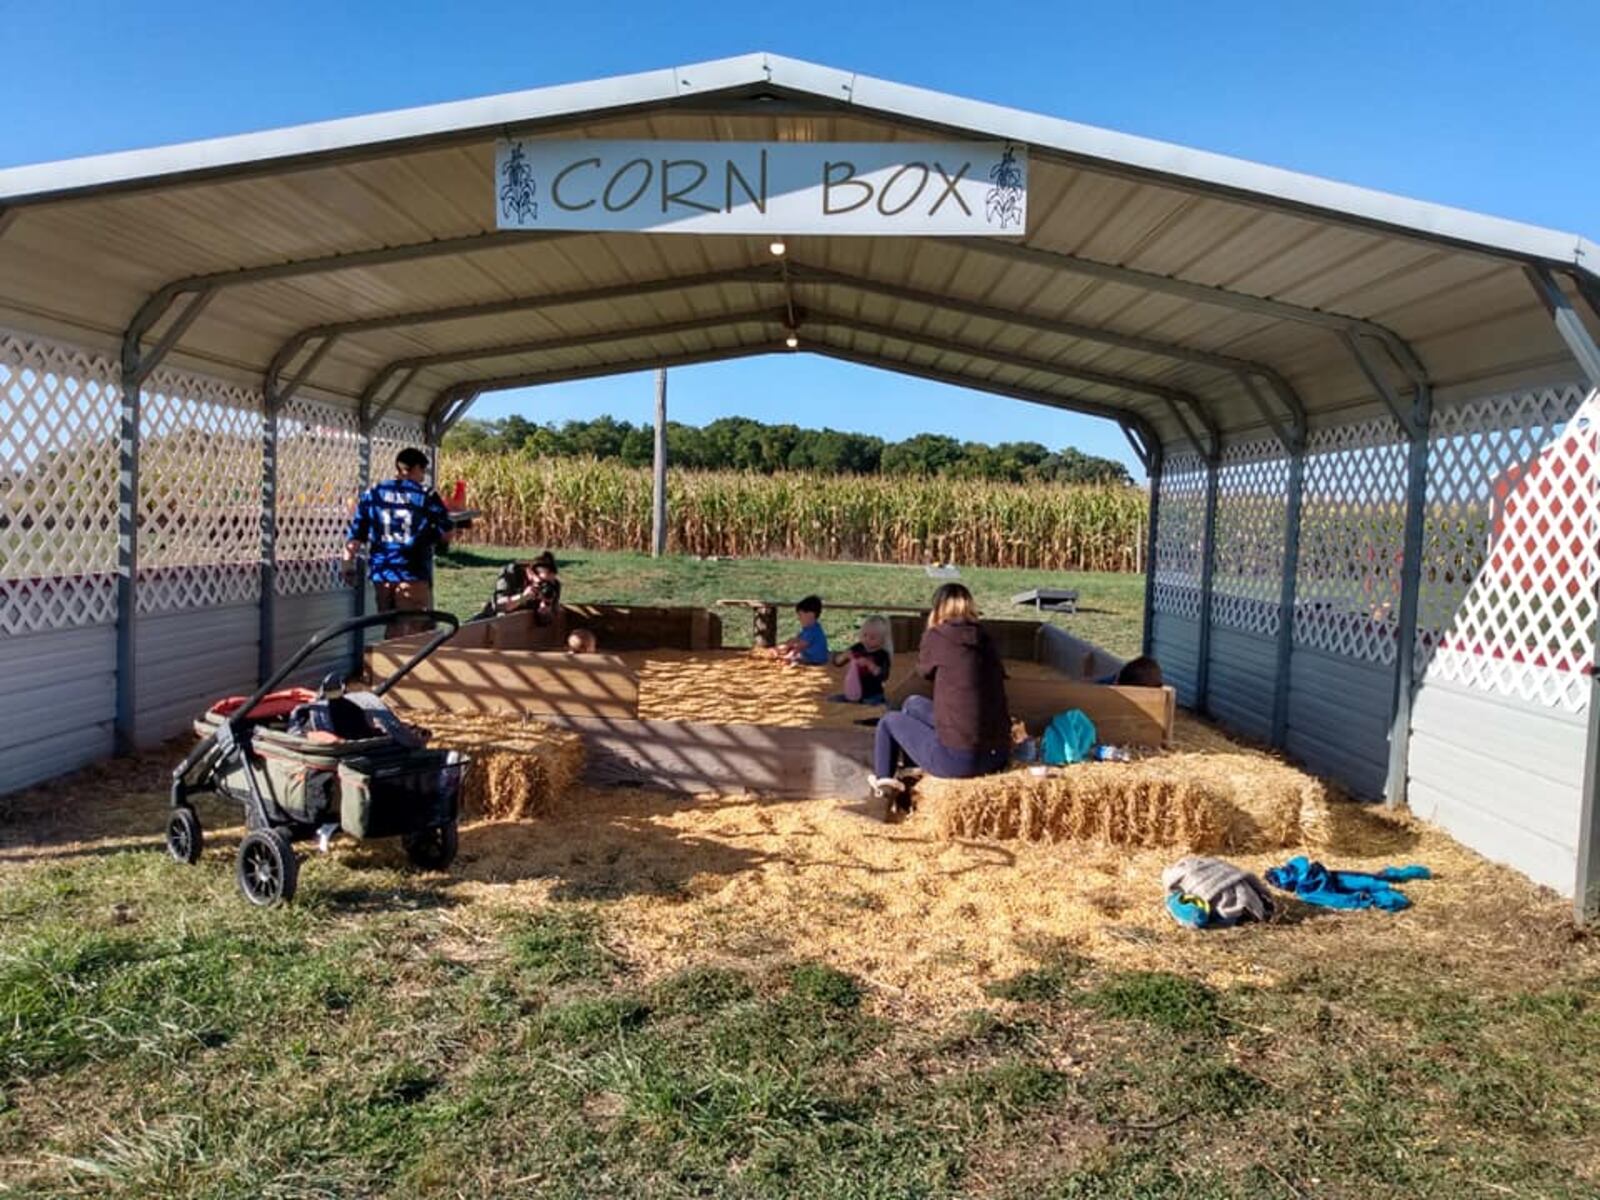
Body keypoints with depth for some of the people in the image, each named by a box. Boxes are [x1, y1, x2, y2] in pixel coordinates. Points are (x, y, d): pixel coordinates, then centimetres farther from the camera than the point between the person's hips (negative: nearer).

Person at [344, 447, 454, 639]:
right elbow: (447, 533, -1)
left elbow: (355, 535, 5)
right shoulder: (427, 495, -2)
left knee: (392, 632, 15)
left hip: (381, 575, 4)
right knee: (416, 635, 0)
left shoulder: (372, 493, 7)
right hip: (413, 575, -4)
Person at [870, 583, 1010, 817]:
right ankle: (899, 780, 42)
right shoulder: (985, 640, 8)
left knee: (890, 721, 21)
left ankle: (883, 786, 37)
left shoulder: (937, 637, -5)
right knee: (913, 704, 28)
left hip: (958, 760, -6)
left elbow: (924, 669, 15)